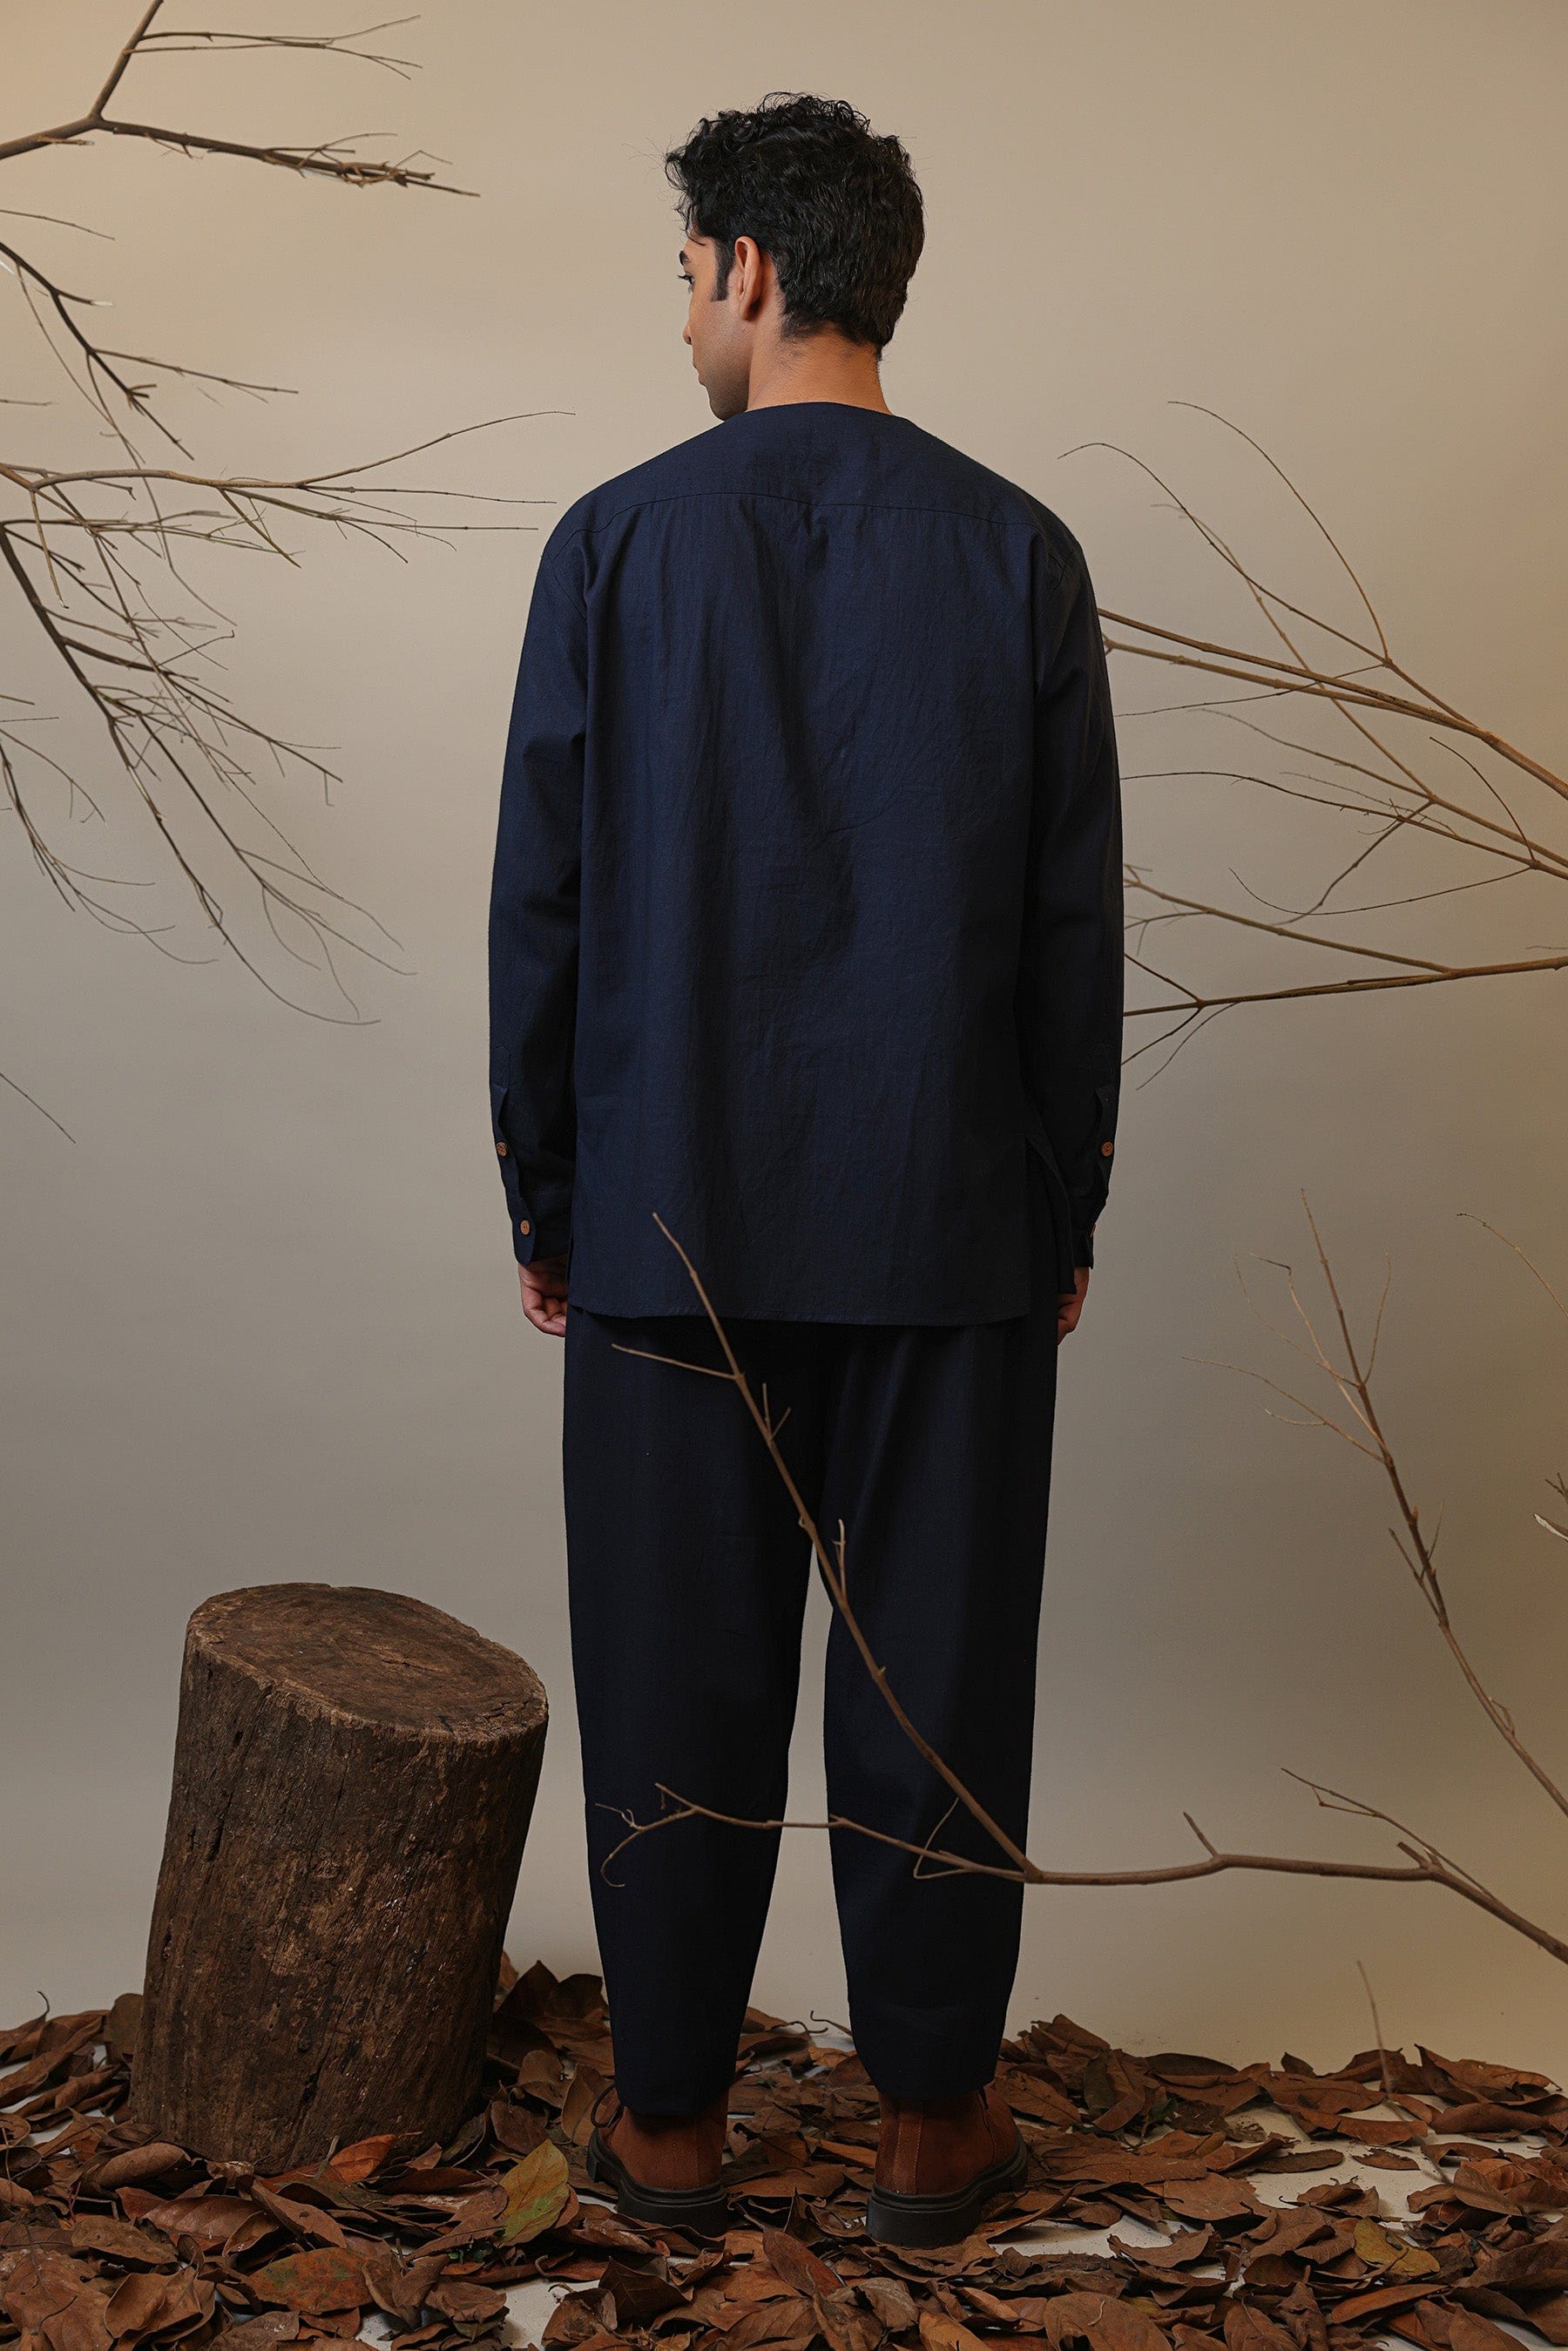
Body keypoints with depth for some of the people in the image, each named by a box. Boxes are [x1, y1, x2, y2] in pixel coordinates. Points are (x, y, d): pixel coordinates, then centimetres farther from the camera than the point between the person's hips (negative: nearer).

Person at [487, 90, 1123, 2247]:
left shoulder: (618, 542, -3)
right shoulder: (1018, 550, -1)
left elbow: (541, 903, -3)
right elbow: (1076, 923, -1)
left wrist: (544, 1199, 8)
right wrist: (1069, 1215, 9)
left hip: (674, 1217, 0)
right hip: (953, 1222, 1)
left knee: (679, 1680, 10)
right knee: (939, 1670, 10)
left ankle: (670, 2114, 24)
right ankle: (933, 2115, 23)